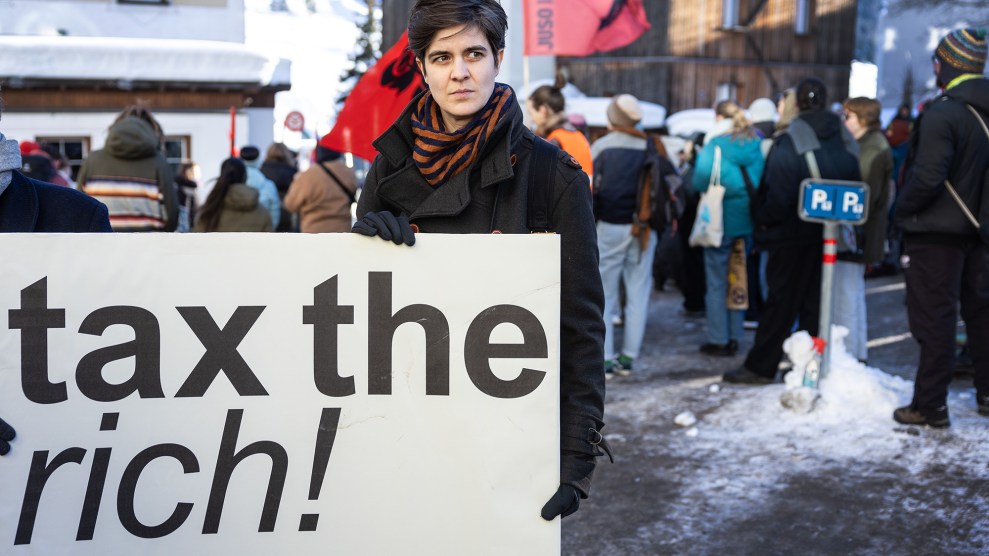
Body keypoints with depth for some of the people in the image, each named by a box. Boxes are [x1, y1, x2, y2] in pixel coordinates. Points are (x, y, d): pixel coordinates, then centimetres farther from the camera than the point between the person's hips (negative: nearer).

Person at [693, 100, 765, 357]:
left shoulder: (716, 145, -12)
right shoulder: (756, 144, 2)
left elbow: (700, 181, -12)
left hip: (721, 220, -5)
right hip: (748, 220, 5)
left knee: (717, 282, 3)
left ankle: (719, 340, 6)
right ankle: (734, 337, 20)